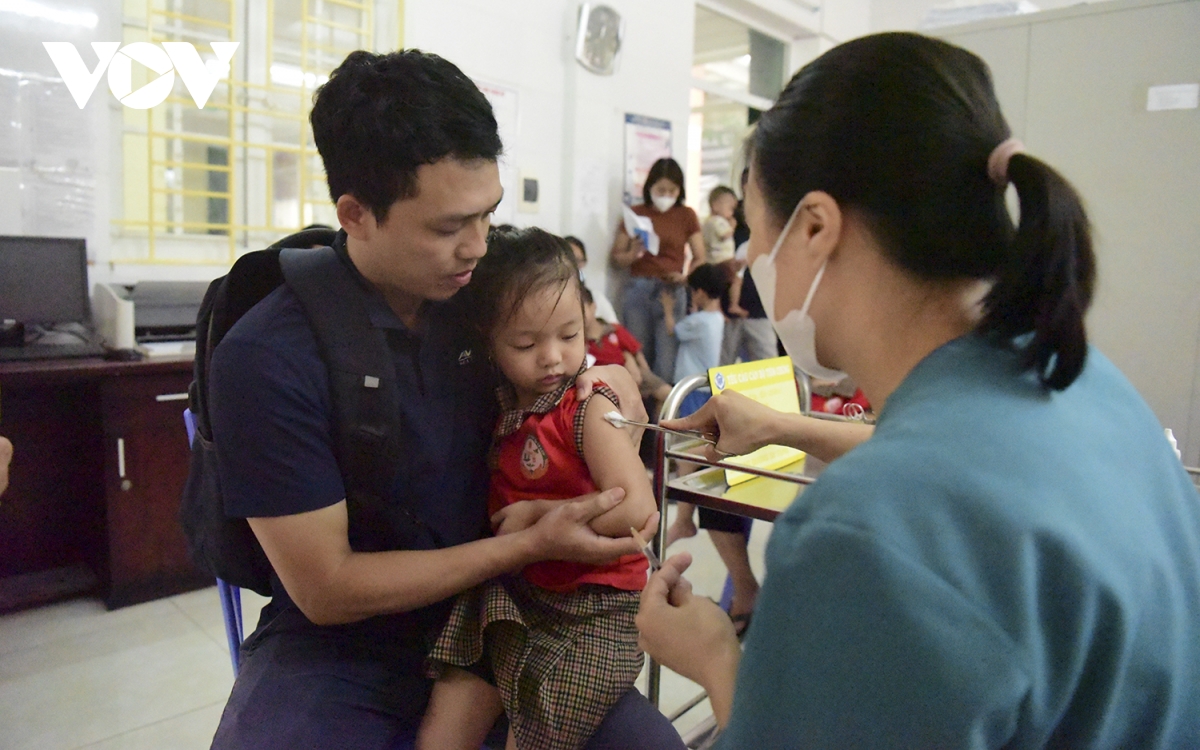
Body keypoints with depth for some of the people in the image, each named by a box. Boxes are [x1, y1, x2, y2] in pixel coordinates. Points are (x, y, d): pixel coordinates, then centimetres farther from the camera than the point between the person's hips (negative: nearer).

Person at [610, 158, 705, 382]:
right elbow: (616, 256, 9)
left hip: (673, 292, 0)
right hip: (638, 289, 1)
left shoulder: (686, 215, 9)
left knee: (667, 362, -7)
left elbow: (700, 258, 8)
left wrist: (685, 276, -12)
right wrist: (632, 254, -12)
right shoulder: (635, 214, 8)